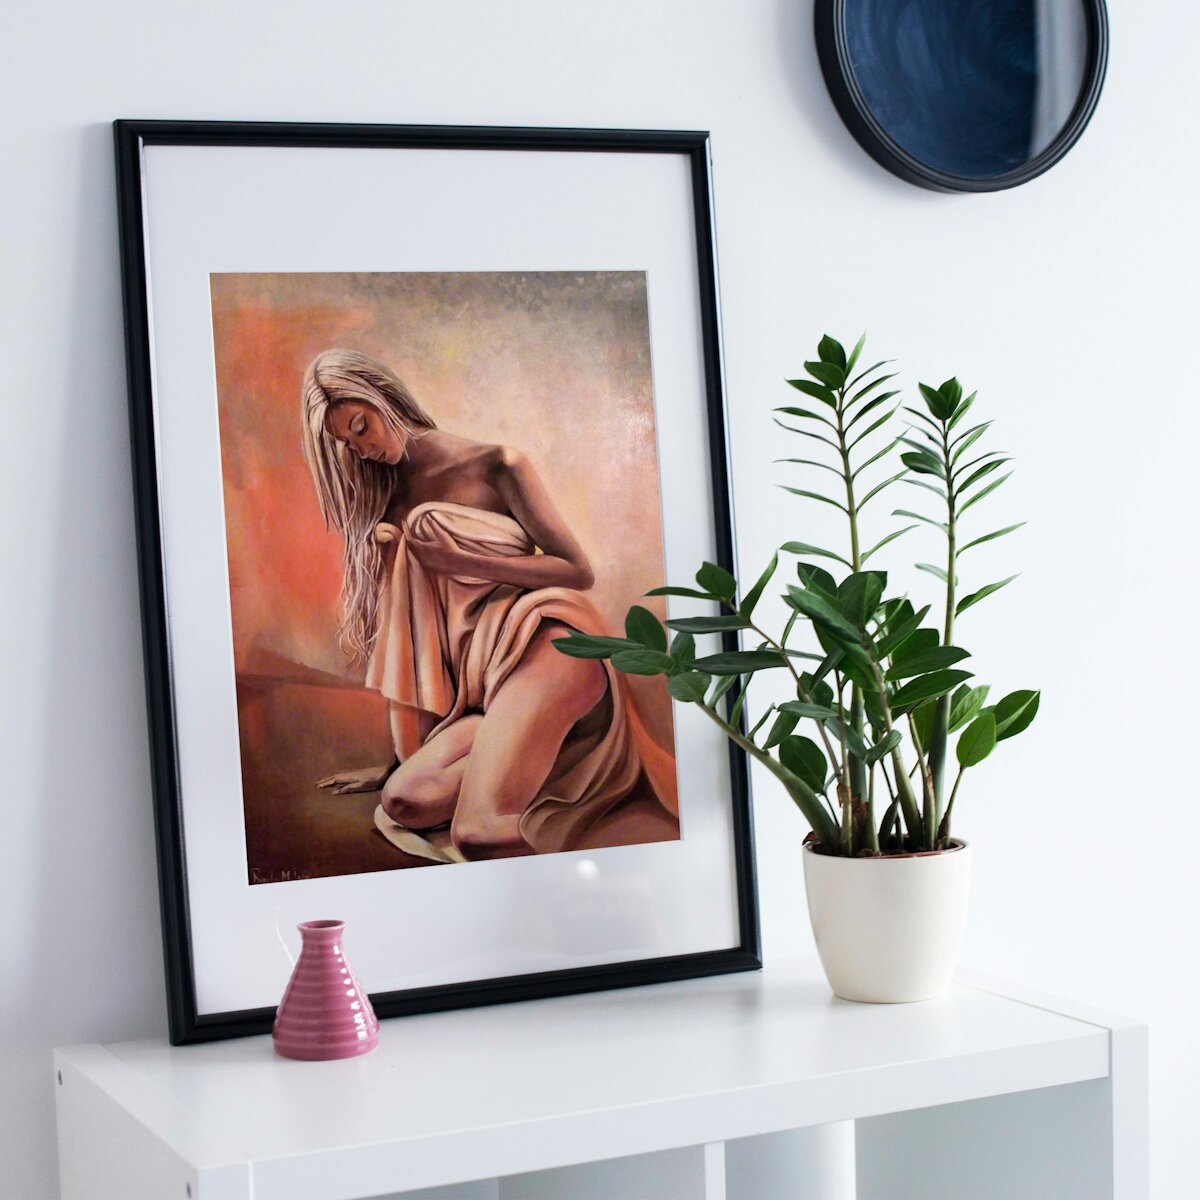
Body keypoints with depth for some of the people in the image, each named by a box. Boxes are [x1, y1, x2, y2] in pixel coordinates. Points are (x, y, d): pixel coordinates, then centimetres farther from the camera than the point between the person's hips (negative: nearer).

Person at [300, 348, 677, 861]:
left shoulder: (495, 465, 3)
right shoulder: (391, 502, 17)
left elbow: (579, 570, 1)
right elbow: (406, 635, 15)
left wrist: (466, 558, -8)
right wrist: (402, 756, 11)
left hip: (543, 642, -6)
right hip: (482, 679, 7)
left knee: (479, 833, -29)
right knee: (405, 801, -22)